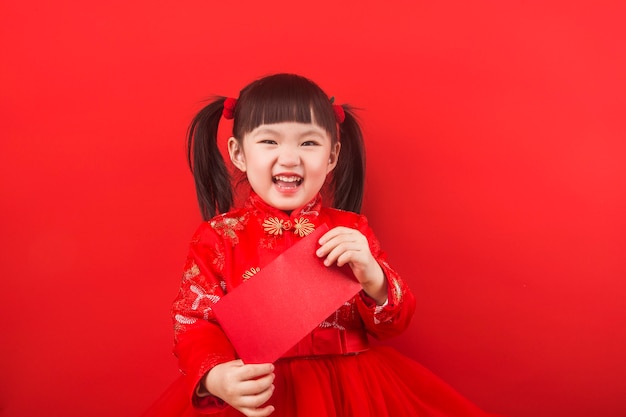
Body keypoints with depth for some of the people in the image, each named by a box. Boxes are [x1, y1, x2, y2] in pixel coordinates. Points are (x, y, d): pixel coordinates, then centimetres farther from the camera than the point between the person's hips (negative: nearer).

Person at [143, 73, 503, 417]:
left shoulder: (351, 231, 5)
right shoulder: (219, 237, 1)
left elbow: (395, 324, 5)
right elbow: (194, 323, -2)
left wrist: (372, 278, -16)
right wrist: (214, 378, -22)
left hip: (348, 387, 1)